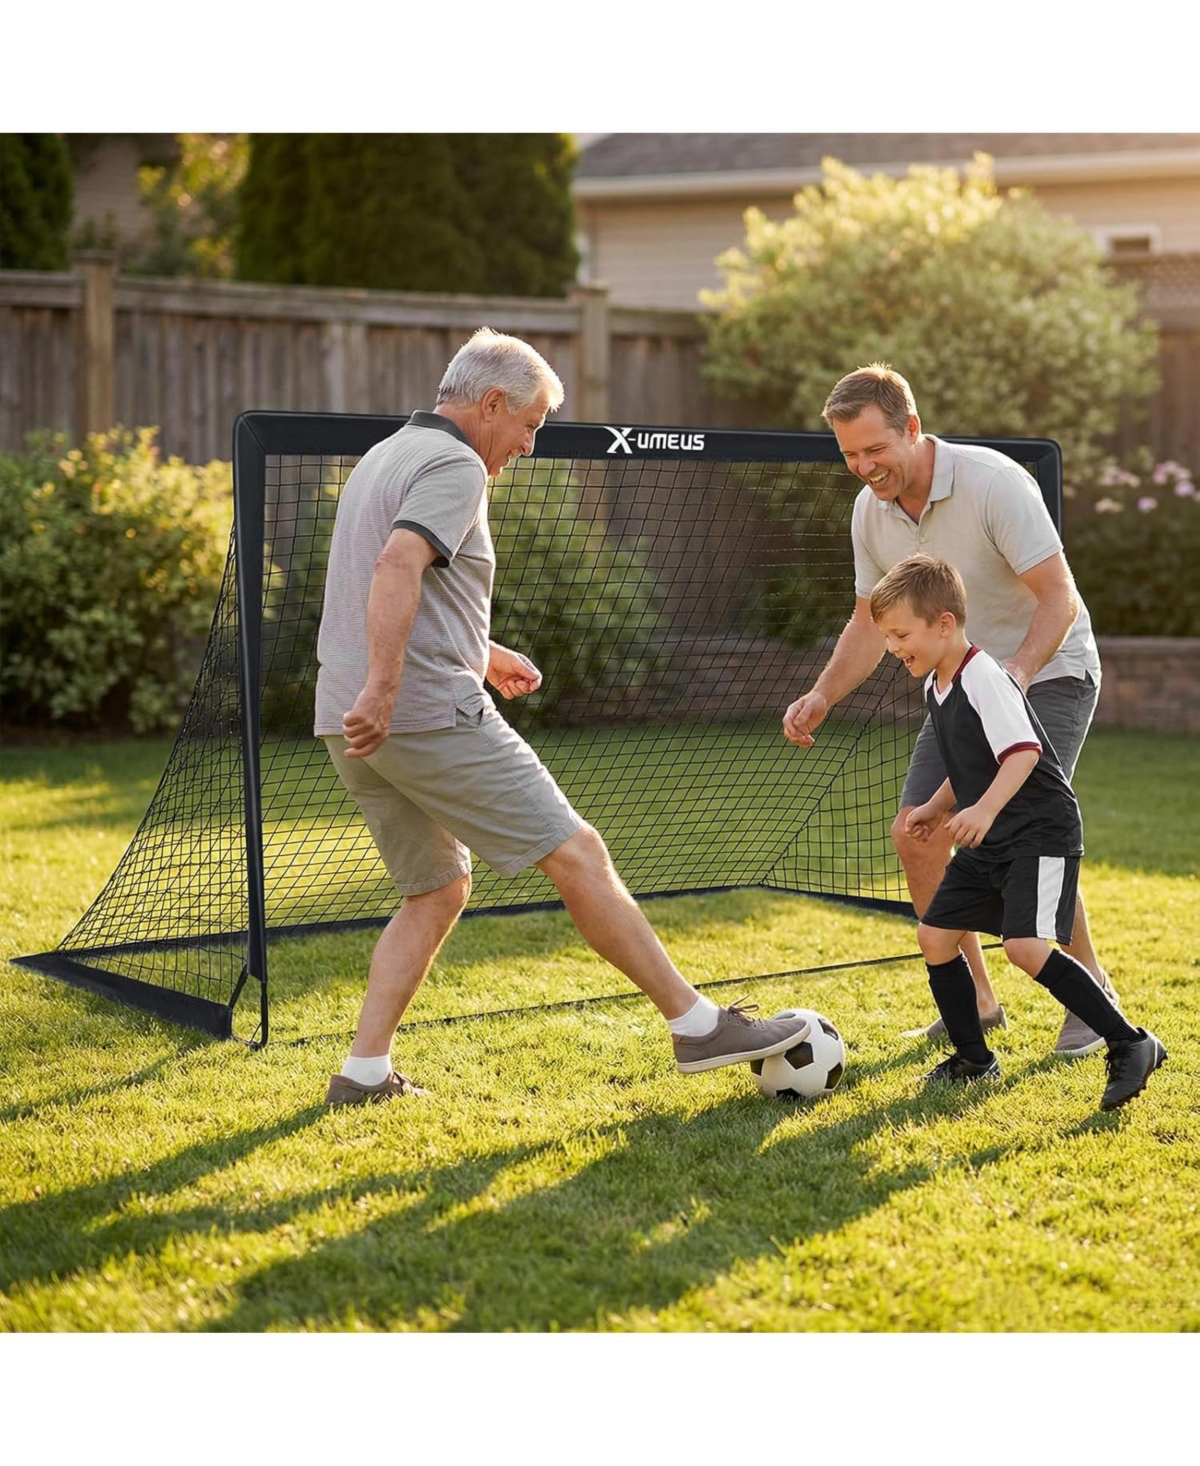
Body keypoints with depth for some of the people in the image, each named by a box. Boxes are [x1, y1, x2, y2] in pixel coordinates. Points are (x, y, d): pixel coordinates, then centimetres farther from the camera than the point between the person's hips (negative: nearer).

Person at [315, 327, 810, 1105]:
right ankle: (698, 1025, -1)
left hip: (358, 729, 10)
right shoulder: (455, 466, -8)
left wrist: (481, 653, 36)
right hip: (432, 712, -10)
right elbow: (397, 567, -26)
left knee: (439, 890, 18)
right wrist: (381, 690, -33)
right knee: (577, 855, -5)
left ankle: (366, 1071, 11)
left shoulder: (384, 459, 22)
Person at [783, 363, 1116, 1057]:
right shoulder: (870, 512, -5)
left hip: (1049, 670, -6)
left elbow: (1059, 598, -25)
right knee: (916, 836, -3)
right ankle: (976, 1002, 11)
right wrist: (822, 696, -8)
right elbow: (871, 622, 7)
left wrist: (1015, 672, -41)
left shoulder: (994, 482, -25)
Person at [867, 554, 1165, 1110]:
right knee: (935, 935, 6)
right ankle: (974, 1059, 20)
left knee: (1026, 947, -21)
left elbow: (1023, 751, -31)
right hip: (988, 843, 10)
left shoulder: (983, 678, -19)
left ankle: (1130, 1045, -12)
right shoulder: (935, 687, 10)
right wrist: (936, 808, 11)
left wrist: (985, 809, -43)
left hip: (1040, 834, -10)